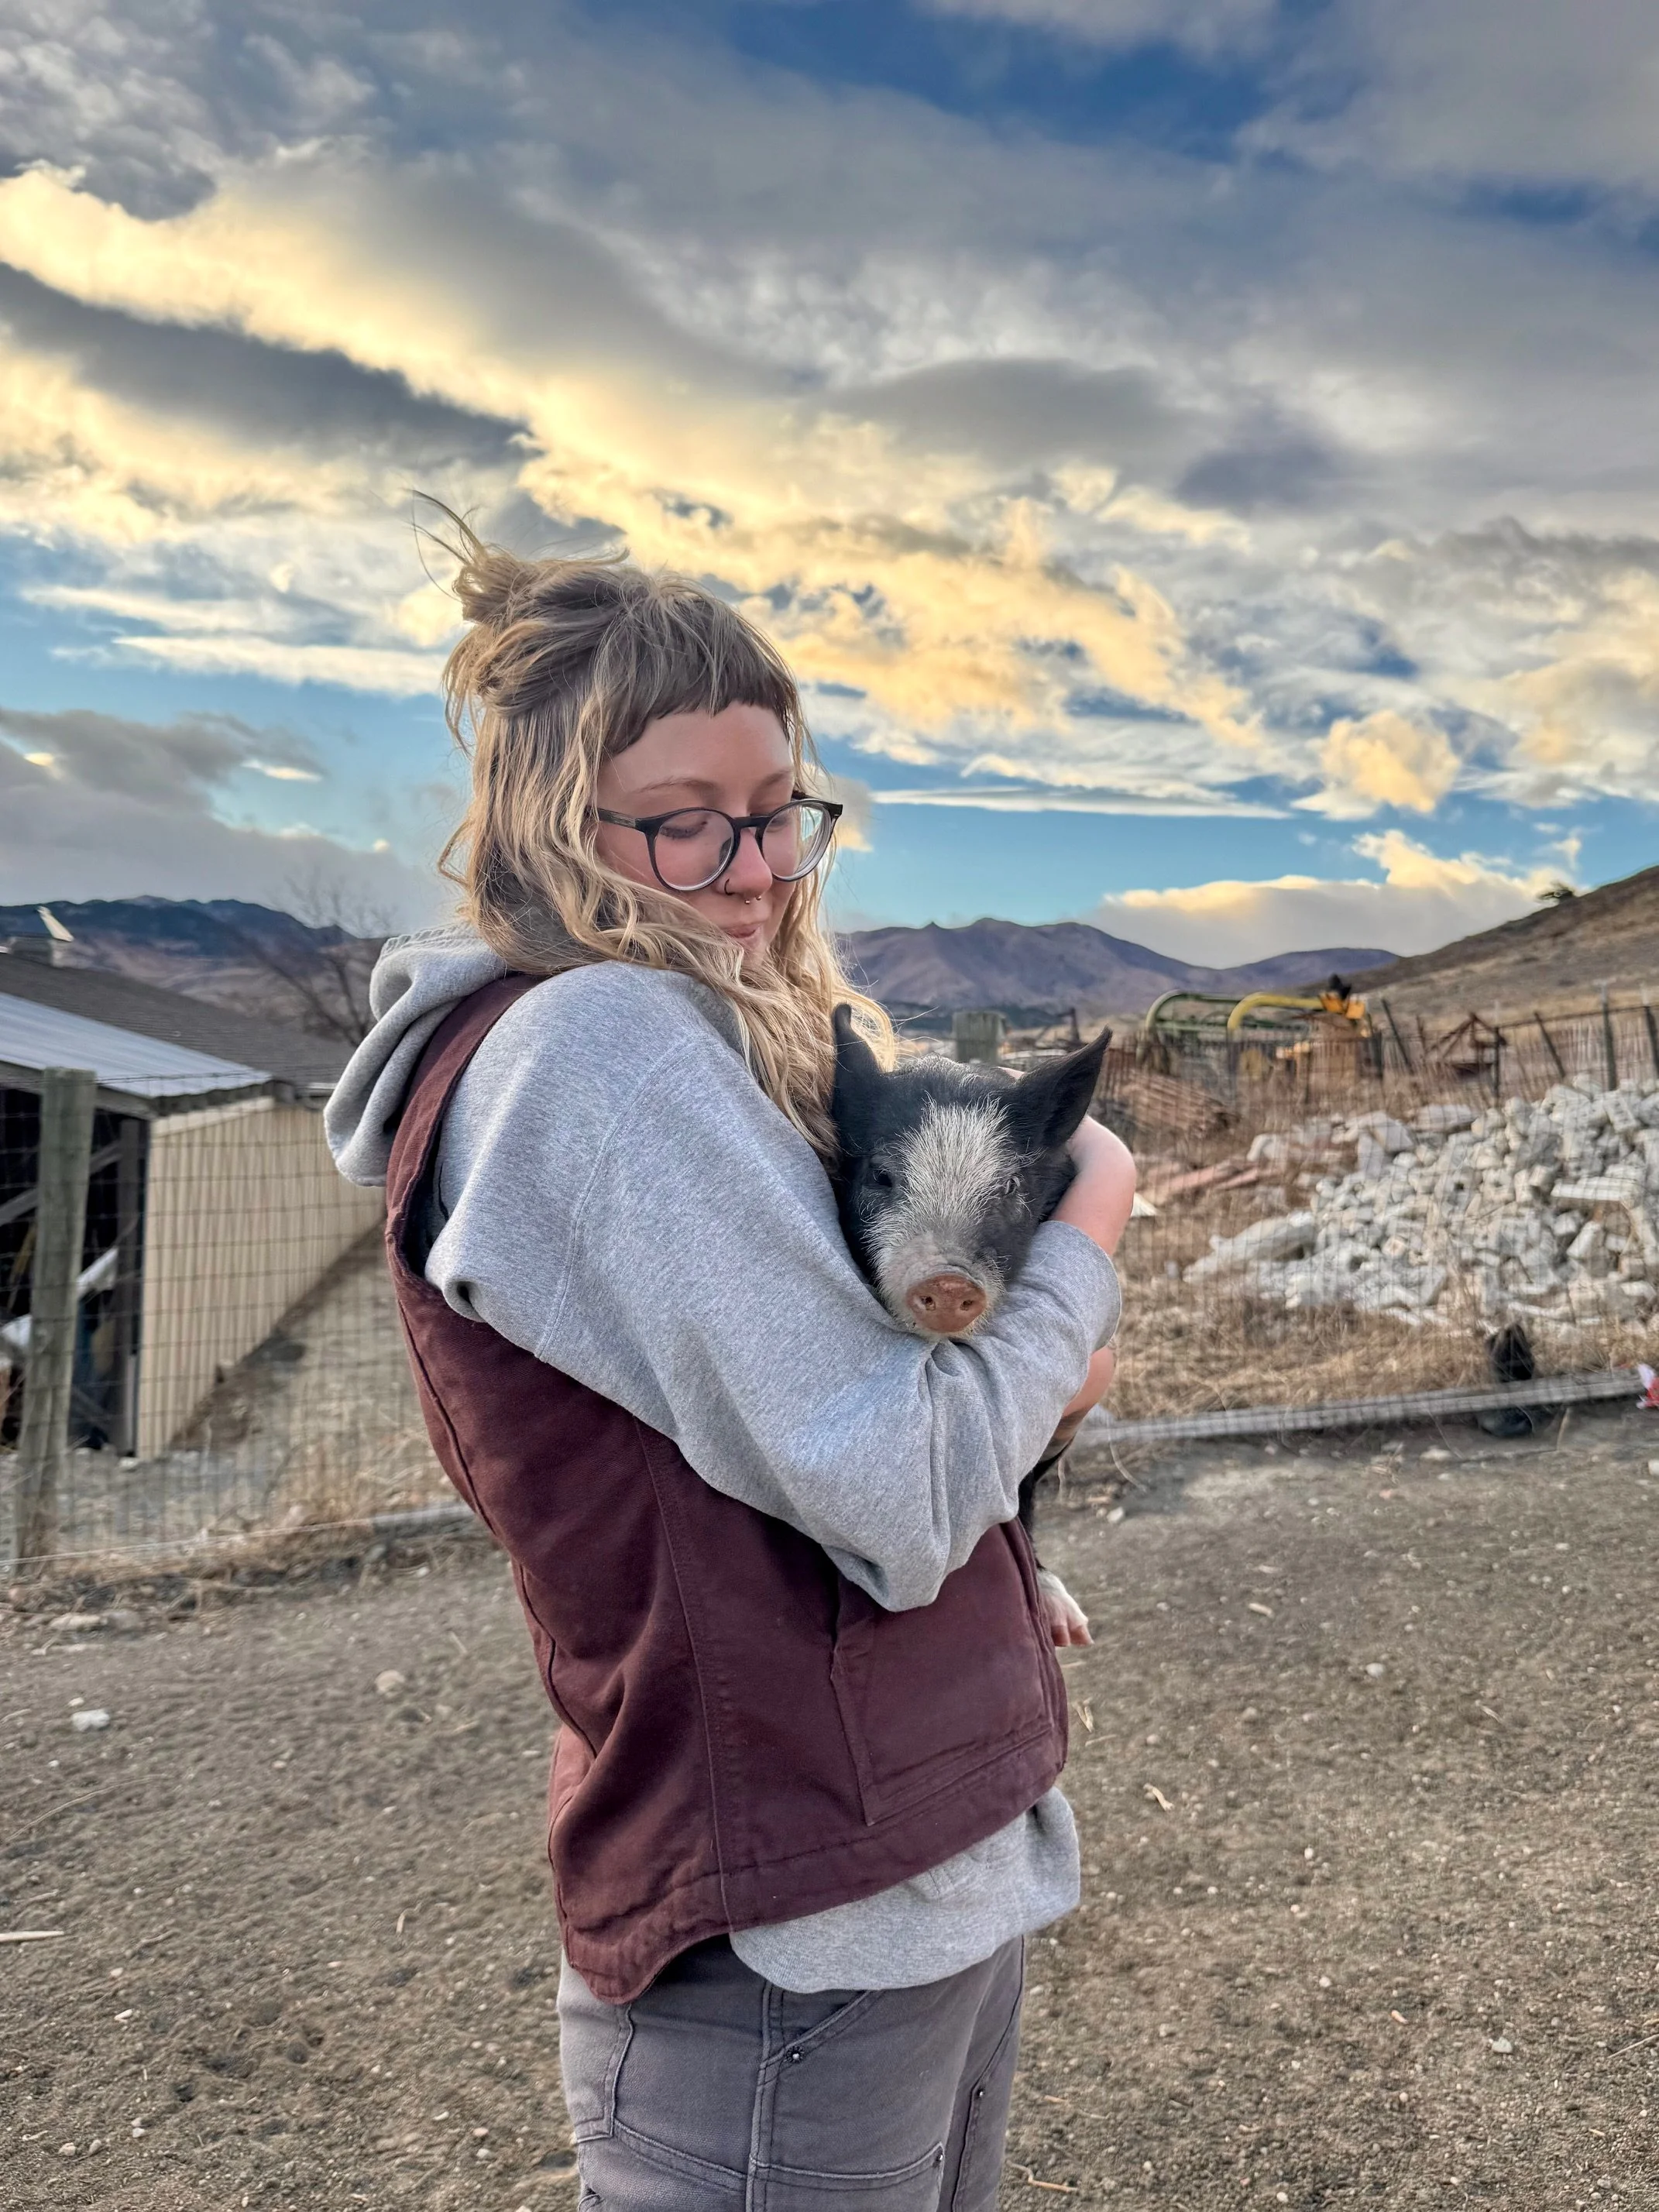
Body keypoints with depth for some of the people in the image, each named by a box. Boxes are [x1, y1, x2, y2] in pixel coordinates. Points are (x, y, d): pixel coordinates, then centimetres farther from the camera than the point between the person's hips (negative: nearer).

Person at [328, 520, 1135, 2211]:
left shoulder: (707, 1046, 8)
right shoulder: (598, 1040, -21)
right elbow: (897, 1505, -24)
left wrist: (1030, 1370, -3)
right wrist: (1083, 1233, -9)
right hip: (800, 1952, -9)